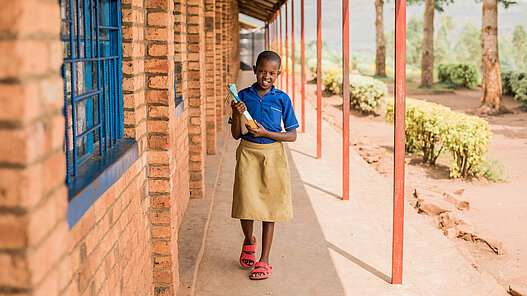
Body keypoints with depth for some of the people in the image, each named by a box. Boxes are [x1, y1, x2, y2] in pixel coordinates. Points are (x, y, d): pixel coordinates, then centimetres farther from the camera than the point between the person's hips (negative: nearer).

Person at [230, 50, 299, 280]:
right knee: (246, 203, -2)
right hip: (247, 153, 1)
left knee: (269, 208, 4)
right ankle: (249, 241, 31)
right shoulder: (243, 96, 2)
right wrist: (236, 115, -14)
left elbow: (292, 136, -1)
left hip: (273, 155, -1)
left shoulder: (282, 99, -1)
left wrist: (265, 133, -14)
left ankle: (264, 261, 14)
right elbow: (236, 134, 4)